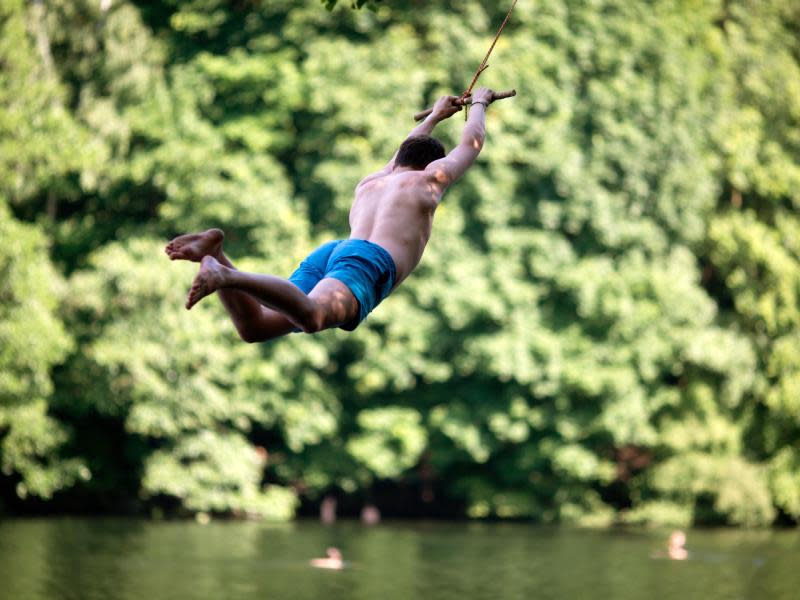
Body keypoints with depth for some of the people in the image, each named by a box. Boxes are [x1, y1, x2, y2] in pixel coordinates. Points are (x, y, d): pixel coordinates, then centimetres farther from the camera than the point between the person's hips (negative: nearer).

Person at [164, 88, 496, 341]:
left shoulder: (368, 184, 41)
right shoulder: (428, 180, 25)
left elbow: (399, 160, 65)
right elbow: (471, 143, 44)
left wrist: (434, 117, 82)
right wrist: (479, 104, 65)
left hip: (327, 253, 7)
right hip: (368, 261, -6)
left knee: (254, 327, -13)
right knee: (312, 316, -36)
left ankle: (214, 251, -32)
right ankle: (225, 275, -57)